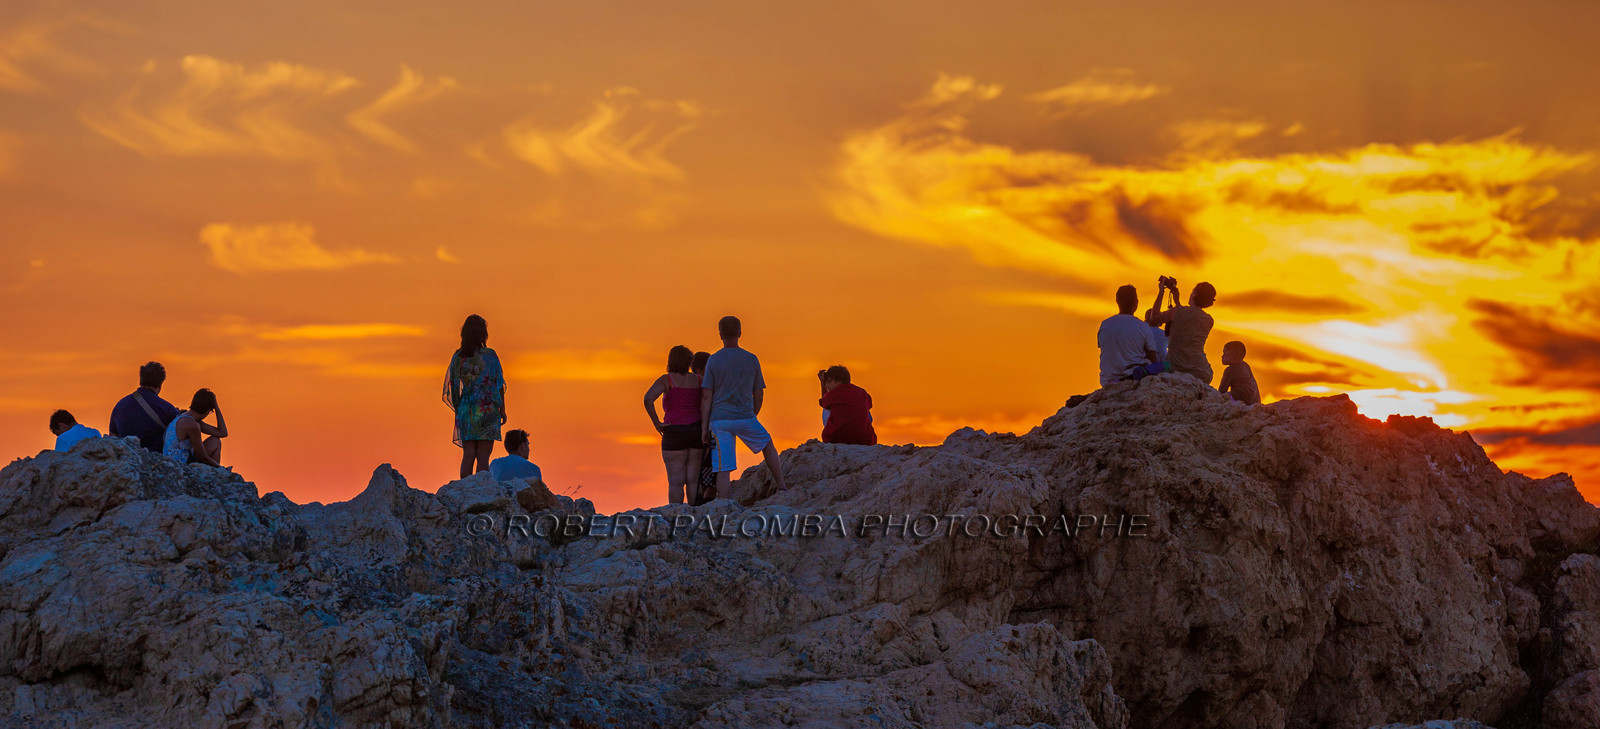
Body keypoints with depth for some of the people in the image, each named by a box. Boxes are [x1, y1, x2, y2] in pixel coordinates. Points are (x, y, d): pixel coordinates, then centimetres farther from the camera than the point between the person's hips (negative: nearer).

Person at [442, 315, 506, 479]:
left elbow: (453, 385, 8)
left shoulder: (457, 357, 3)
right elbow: (499, 385, -5)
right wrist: (502, 410, 3)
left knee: (468, 456, 5)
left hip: (466, 410, 4)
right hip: (487, 409, -4)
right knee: (483, 457, -2)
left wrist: (458, 410, 17)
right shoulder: (489, 355, -7)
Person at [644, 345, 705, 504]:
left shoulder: (666, 380, -4)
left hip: (674, 433, -3)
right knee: (693, 481, 7)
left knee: (675, 481, -1)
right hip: (697, 433, 4)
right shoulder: (697, 380, 8)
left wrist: (657, 423, -10)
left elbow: (648, 399, -20)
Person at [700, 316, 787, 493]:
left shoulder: (713, 360, -3)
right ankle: (780, 485, 30)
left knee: (723, 468, -1)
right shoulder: (752, 359, 2)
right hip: (745, 417, 1)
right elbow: (758, 394, 8)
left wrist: (704, 426, -1)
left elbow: (706, 396, -6)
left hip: (720, 419, -1)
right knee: (768, 445, 27)